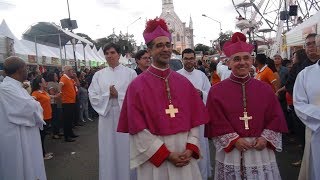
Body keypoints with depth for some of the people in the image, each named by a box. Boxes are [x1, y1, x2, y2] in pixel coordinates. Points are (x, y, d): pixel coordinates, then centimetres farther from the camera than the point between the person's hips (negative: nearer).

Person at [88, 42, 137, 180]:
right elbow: (93, 97, 2)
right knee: (108, 151, 10)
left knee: (125, 150, 5)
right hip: (106, 116, 2)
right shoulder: (99, 74, 7)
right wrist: (108, 95, -12)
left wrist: (118, 95, -15)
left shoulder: (130, 73, -2)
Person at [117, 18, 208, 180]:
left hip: (185, 157, 4)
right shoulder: (137, 86, -8)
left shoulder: (184, 83, 4)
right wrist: (167, 154, -12)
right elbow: (138, 129, -11)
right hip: (155, 158, -3)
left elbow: (196, 119, 5)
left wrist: (191, 148, -8)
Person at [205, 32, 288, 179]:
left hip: (261, 153, 2)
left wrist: (265, 138, -8)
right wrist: (234, 140, -13)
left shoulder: (265, 89, 4)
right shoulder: (216, 91, -3)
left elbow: (276, 118, 5)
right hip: (230, 154, -2)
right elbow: (215, 122, -6)